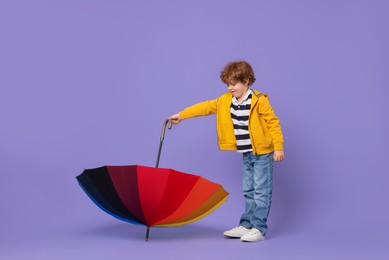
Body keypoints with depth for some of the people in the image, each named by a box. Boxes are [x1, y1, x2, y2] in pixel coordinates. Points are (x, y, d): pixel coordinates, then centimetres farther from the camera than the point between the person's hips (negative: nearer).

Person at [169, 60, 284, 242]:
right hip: (246, 154, 7)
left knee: (261, 191, -1)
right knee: (248, 191, 12)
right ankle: (246, 225, 19)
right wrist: (181, 115, 8)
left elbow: (273, 122, -13)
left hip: (263, 153, -7)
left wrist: (278, 147, -15)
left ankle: (259, 228, 4)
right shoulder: (225, 101, 4)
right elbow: (206, 107, 9)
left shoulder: (259, 100, -15)